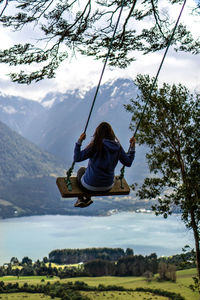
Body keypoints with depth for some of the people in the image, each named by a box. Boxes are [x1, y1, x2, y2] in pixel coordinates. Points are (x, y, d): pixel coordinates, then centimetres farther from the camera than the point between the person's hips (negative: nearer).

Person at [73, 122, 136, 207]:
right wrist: (132, 147, 8)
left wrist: (79, 141, -18)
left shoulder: (96, 145, -22)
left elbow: (77, 158, -23)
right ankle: (87, 198, 35)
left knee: (81, 170, 31)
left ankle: (81, 199, 39)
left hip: (91, 186, -4)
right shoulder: (117, 147, -9)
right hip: (108, 186, 4)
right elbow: (128, 163, 3)